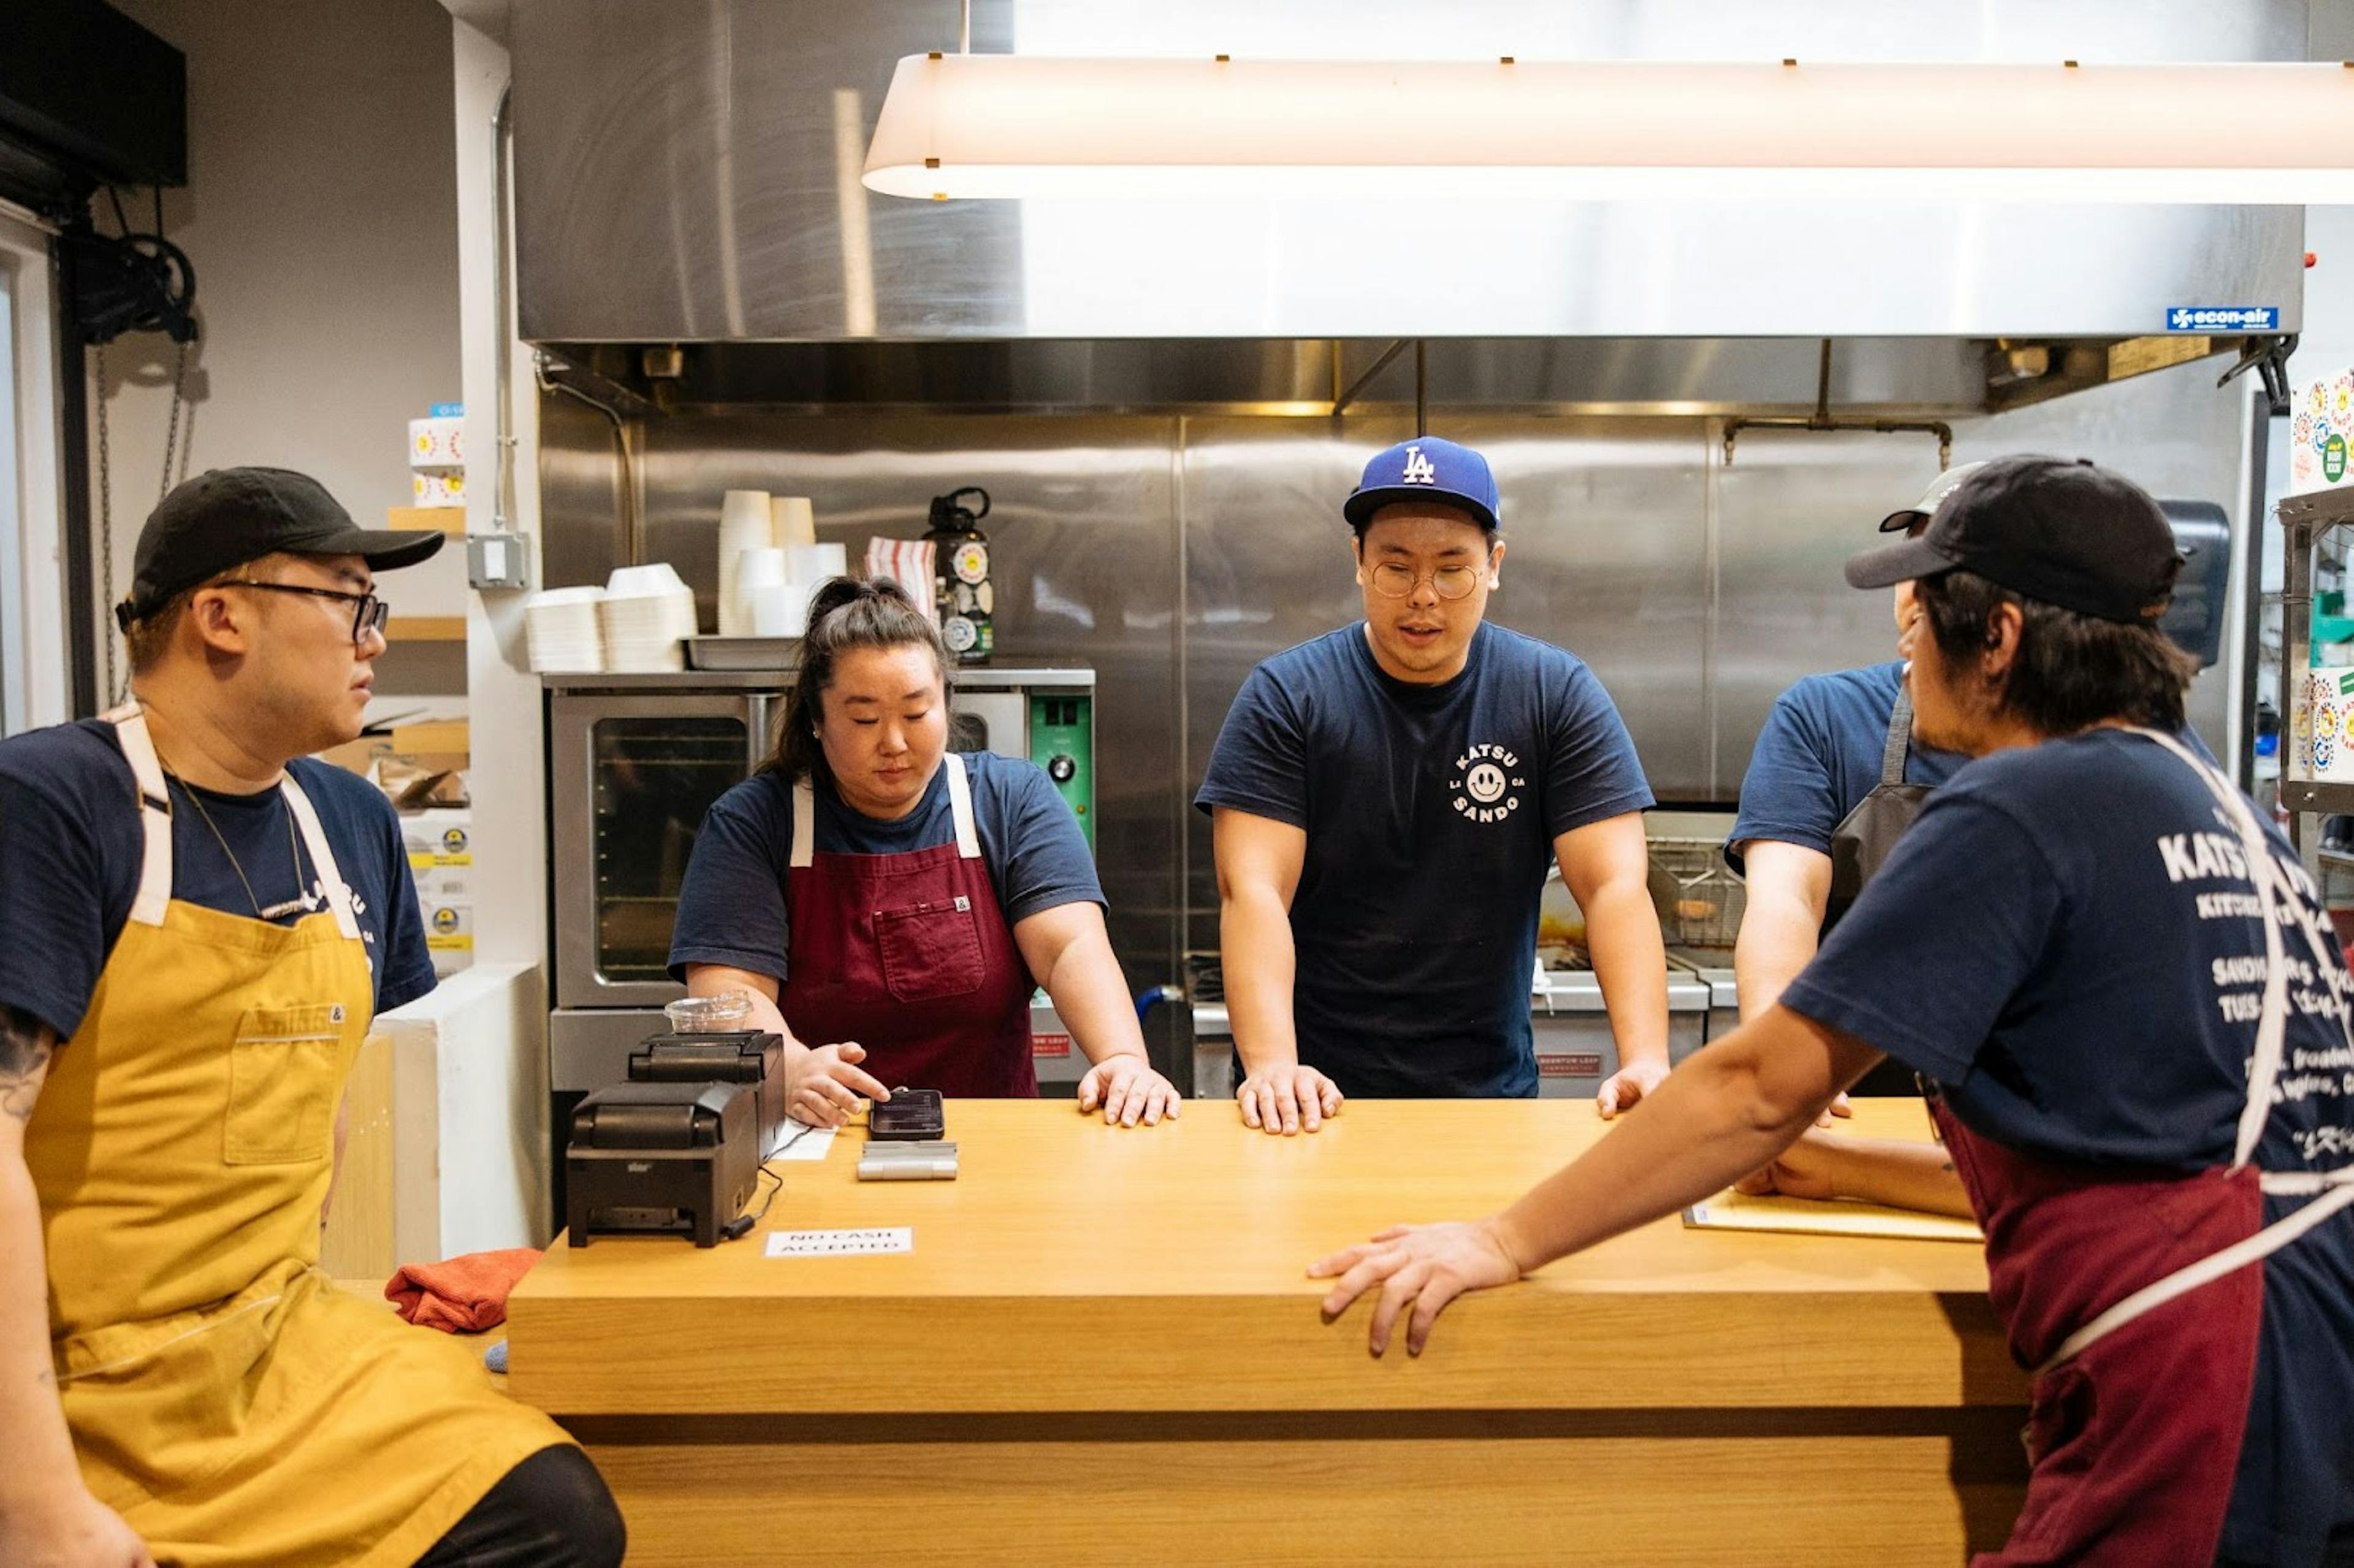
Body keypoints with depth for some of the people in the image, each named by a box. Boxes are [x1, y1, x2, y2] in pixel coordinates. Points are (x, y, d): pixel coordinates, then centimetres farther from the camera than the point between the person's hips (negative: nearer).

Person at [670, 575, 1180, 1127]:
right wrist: (792, 1070, -27)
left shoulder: (1014, 798, 8)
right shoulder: (750, 821, 4)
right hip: (813, 1145, -1)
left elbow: (1073, 947, -3)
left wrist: (1124, 1059, -22)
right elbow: (727, 991, -6)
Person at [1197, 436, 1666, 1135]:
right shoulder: (1285, 697, -3)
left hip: (1490, 1086, 1)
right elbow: (1253, 891, -12)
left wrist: (1646, 1060, -18)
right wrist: (1273, 1066, -25)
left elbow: (1615, 886, -5)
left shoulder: (1559, 694, 1)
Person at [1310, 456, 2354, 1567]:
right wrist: (1849, 1170, 20)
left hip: (2204, 1433, -8)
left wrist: (1503, 1243, -8)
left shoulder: (2024, 805, -11)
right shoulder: (2226, 812, 14)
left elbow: (1759, 1087, -14)